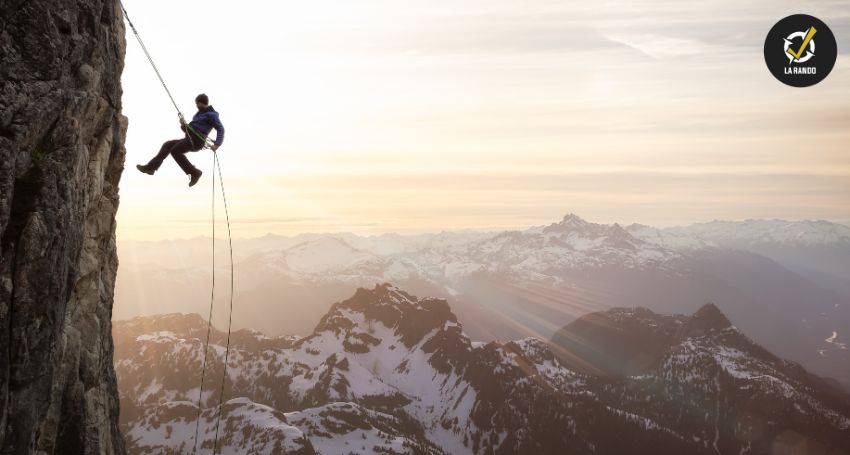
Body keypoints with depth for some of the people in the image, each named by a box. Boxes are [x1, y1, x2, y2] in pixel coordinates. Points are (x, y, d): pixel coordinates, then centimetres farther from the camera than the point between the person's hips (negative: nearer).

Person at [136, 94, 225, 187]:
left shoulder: (211, 115, -1)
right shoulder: (200, 114, 27)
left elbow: (220, 128, -13)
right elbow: (189, 130, 27)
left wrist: (217, 144, -26)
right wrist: (184, 125, 4)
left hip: (196, 140, -10)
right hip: (189, 139, 10)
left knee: (175, 150, -23)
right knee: (167, 145, 6)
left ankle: (194, 172, -22)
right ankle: (151, 167, 2)